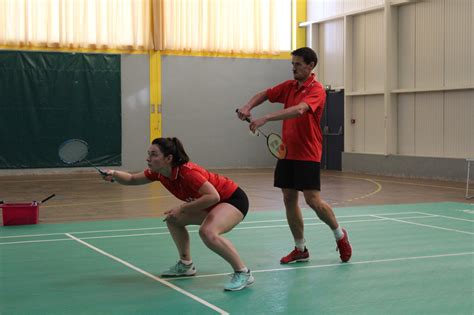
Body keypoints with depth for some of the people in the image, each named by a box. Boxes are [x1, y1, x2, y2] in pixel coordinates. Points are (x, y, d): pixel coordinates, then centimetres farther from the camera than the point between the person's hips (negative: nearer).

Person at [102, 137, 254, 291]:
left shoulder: (187, 172, -31)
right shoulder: (159, 172, -6)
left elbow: (213, 196, -36)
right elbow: (131, 179, 5)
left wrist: (182, 208, -32)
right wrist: (114, 174, -15)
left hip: (234, 199, -9)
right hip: (210, 204, 9)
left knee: (208, 232, -32)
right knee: (173, 220, 9)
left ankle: (243, 274, -18)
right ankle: (186, 264, 23)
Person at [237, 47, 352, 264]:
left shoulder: (316, 90, -13)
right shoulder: (289, 86, 9)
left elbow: (299, 110, -30)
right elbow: (264, 94, 16)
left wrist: (265, 119, -38)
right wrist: (248, 107, -7)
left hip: (307, 155, -7)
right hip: (287, 153, 7)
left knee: (313, 200, -9)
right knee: (289, 199, 6)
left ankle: (340, 235, 17)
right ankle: (300, 250, 18)